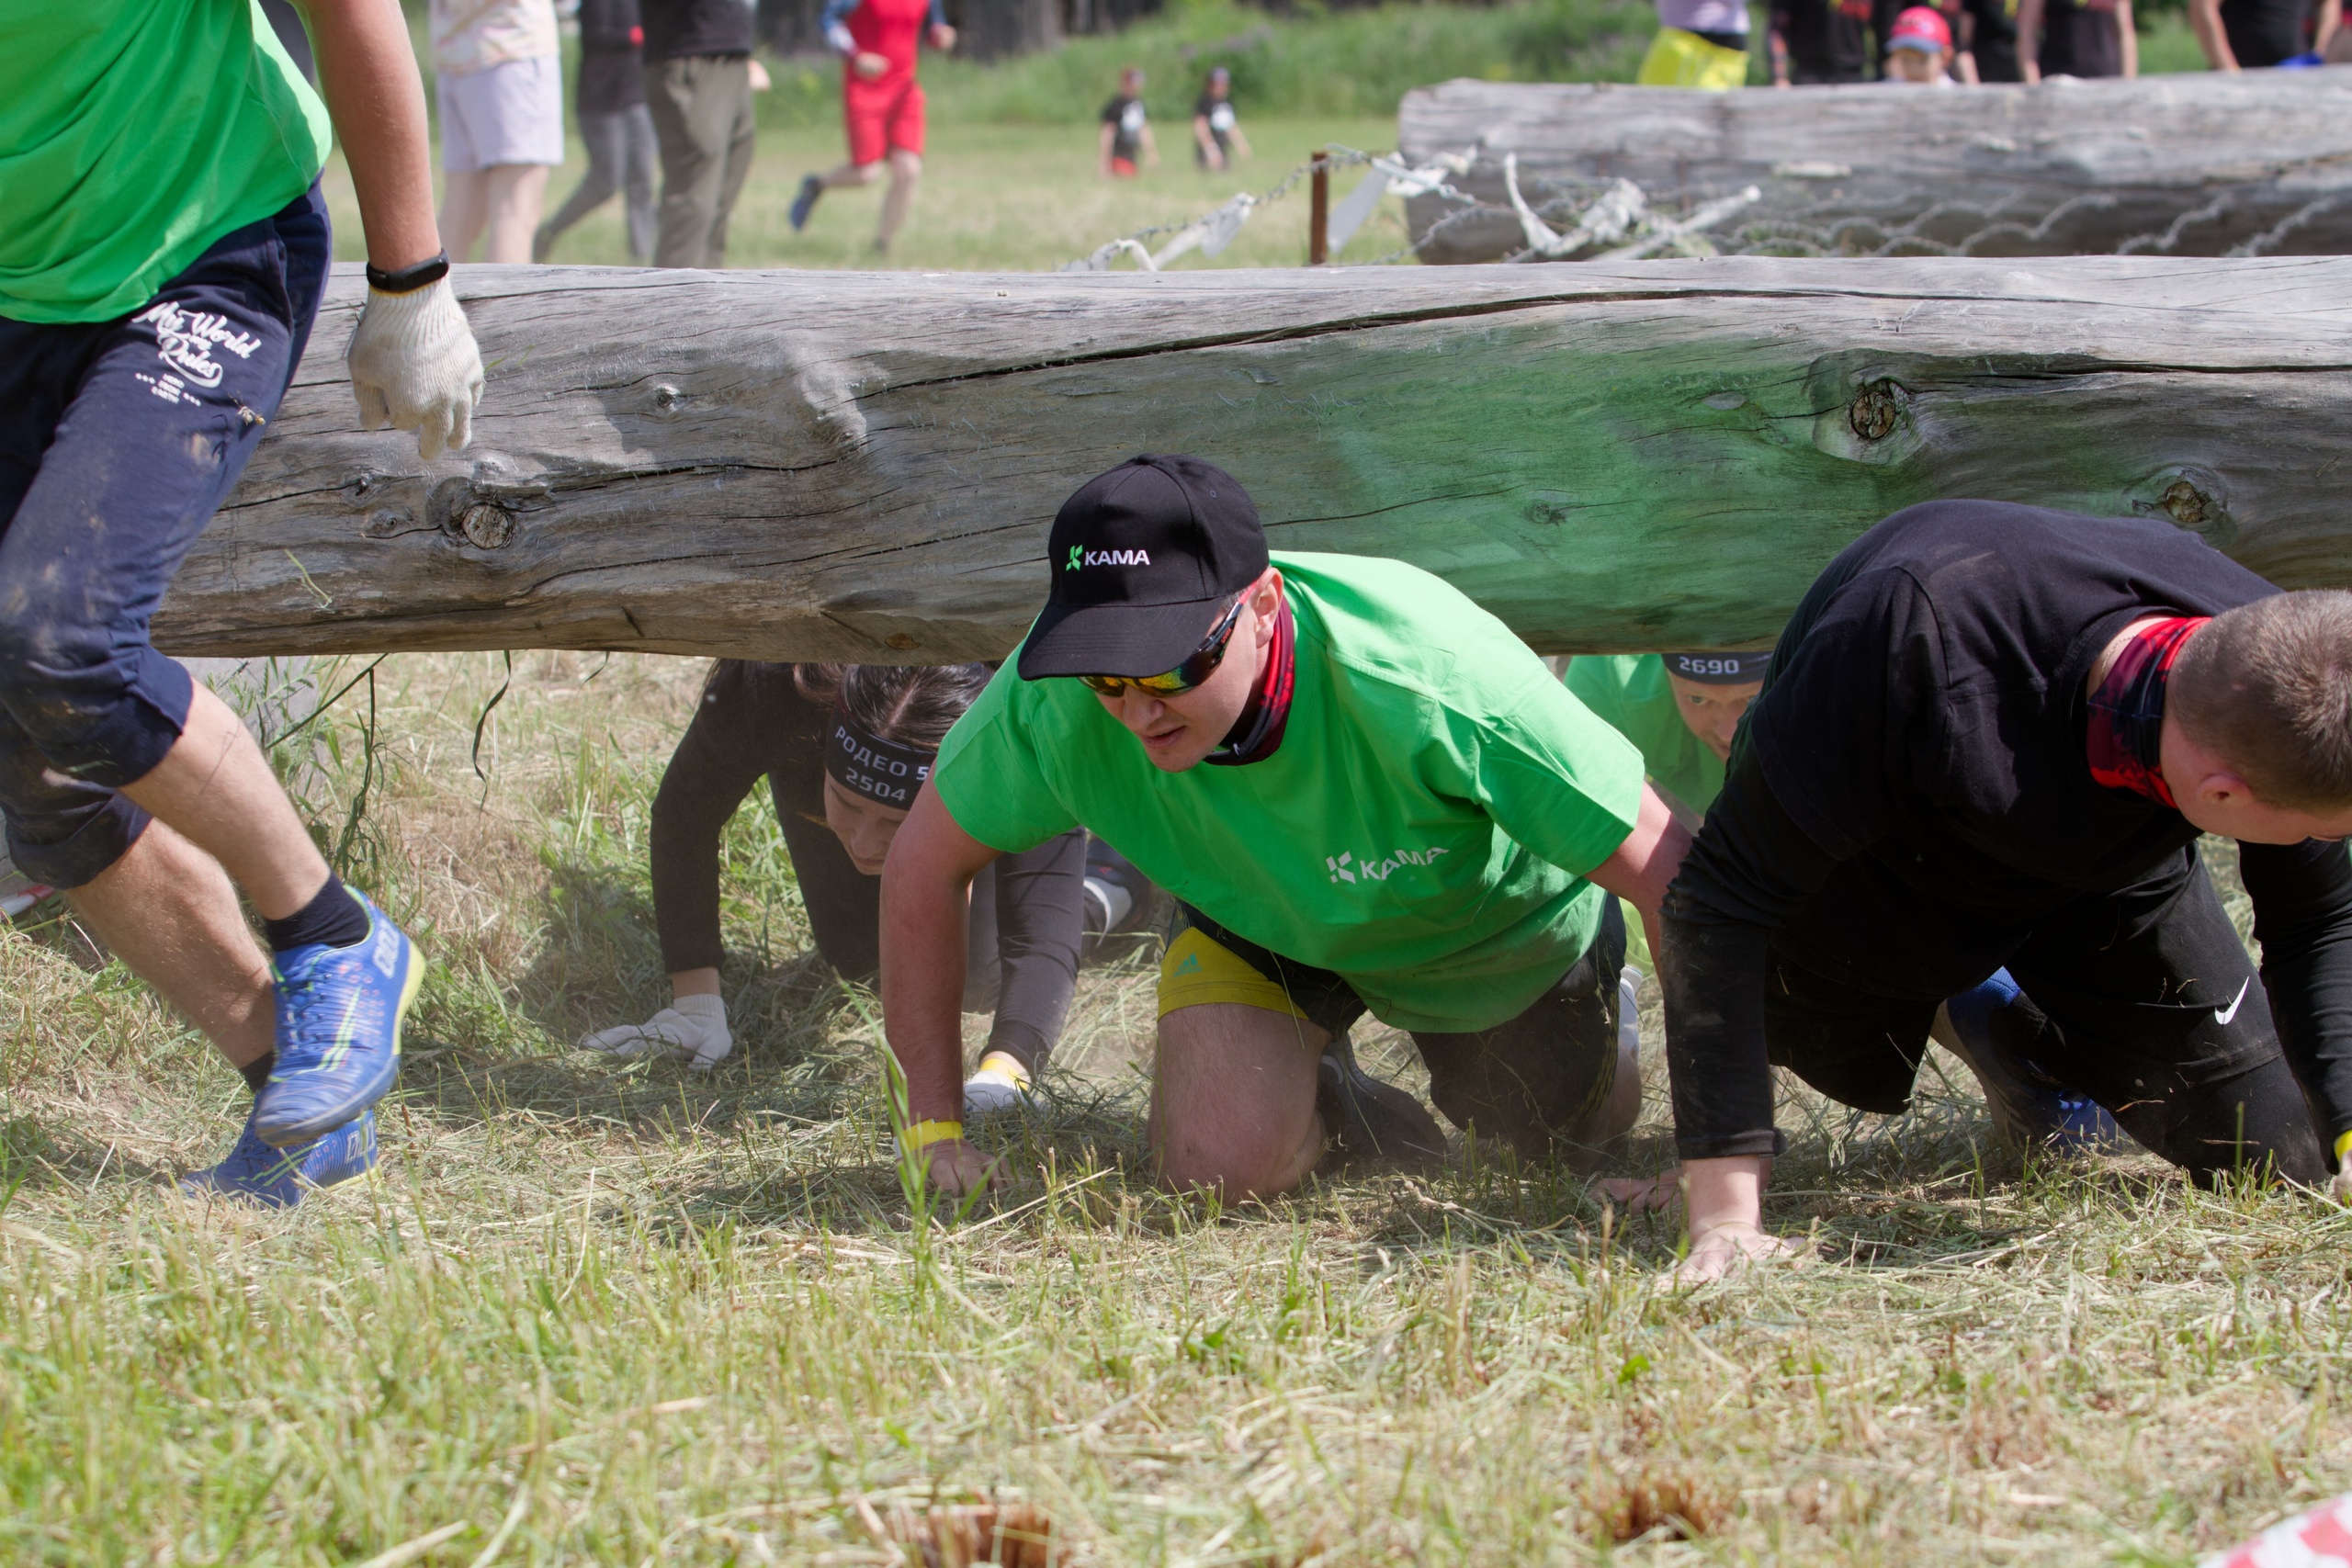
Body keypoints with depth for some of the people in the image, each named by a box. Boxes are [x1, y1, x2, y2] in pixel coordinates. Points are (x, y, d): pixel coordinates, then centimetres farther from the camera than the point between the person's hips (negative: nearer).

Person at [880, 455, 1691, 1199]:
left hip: (1500, 924, -1)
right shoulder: (1054, 703, -36)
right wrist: (934, 1131, -16)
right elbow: (924, 865, -17)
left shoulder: (1433, 686, -46)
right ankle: (1321, 1091, 15)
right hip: (1260, 913, 1)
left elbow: (1673, 875, -41)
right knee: (1218, 1164, -20)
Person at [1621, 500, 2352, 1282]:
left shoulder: (2272, 659, -35)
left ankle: (2038, 1046, 24)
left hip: (2112, 861, 3)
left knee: (2273, 1156, 0)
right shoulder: (1923, 635, -50)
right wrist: (1725, 1210, -48)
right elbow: (1722, 900, -43)